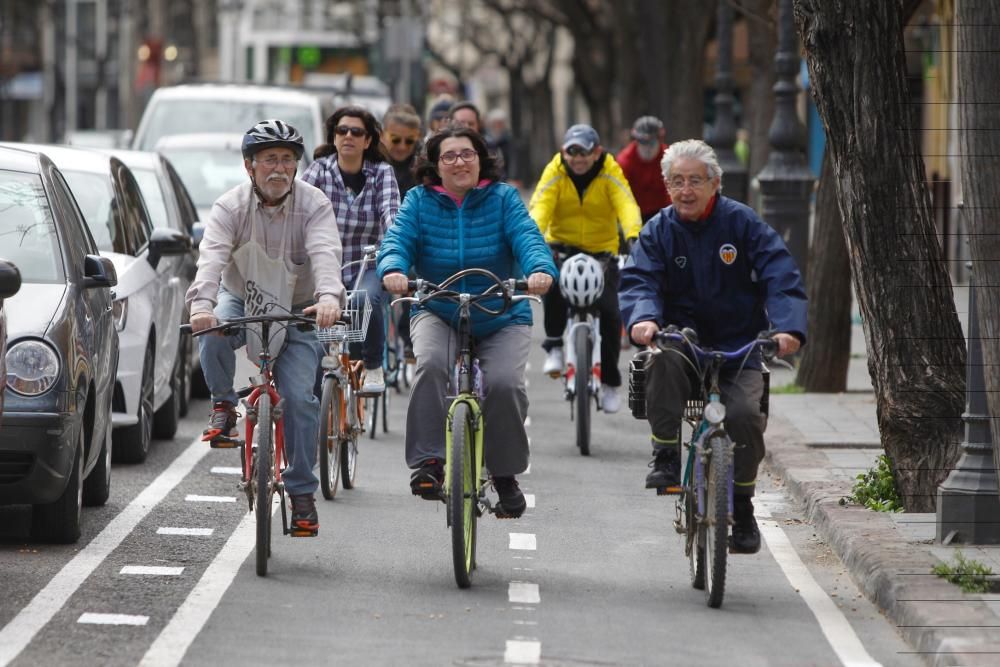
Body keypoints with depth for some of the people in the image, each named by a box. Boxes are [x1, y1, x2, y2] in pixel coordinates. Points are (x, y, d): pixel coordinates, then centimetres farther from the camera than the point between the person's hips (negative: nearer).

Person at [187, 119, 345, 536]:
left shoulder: (313, 205, -15)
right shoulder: (230, 207, -15)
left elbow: (325, 253, -32)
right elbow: (212, 257, -31)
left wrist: (329, 297, -54)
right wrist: (201, 304, -50)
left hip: (297, 312, -1)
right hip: (241, 299, 1)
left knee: (299, 398, -14)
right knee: (213, 334, -34)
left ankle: (302, 492, -1)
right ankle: (223, 406, -6)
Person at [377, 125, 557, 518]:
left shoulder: (502, 198, -3)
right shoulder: (420, 201, 0)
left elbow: (527, 238, -17)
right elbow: (398, 239, -13)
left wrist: (540, 269, -39)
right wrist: (392, 269, -37)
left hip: (502, 318, 0)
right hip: (438, 314, 0)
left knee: (505, 383, -23)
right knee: (432, 365, -31)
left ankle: (506, 475, -1)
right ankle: (428, 463, -25)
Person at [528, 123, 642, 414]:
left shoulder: (610, 173, -12)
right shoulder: (554, 173, -11)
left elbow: (627, 205, -28)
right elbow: (540, 207, -26)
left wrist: (633, 237, -48)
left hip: (602, 250, 0)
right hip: (562, 246, 0)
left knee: (609, 311, -13)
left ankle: (610, 381, 5)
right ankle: (554, 344, -11)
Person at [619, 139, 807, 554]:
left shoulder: (742, 223, -2)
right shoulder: (658, 232, 3)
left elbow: (782, 278, -10)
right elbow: (638, 280, -11)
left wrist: (789, 328, -29)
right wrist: (642, 318, -35)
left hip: (739, 347, 0)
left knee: (744, 413, -24)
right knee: (663, 361, -35)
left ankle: (741, 504, 0)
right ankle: (666, 455, -18)